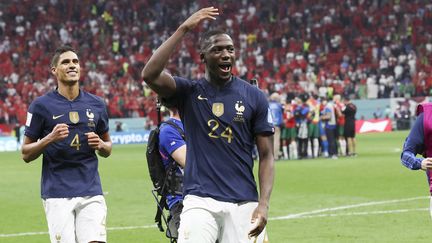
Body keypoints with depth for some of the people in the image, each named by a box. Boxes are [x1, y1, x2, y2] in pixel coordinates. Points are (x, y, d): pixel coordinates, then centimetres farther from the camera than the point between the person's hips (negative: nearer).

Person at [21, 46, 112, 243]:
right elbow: (26, 154, 3)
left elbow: (107, 149, 22)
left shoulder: (96, 104, 11)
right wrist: (49, 139, -14)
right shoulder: (41, 105, 0)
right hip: (57, 194, -3)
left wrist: (100, 145, -1)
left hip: (91, 191, 3)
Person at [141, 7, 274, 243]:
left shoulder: (254, 97, 7)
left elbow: (266, 156, 6)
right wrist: (184, 28, -14)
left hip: (243, 203, 1)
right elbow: (149, 75, -15)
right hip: (200, 200, -1)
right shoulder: (189, 92, 5)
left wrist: (263, 205, -7)